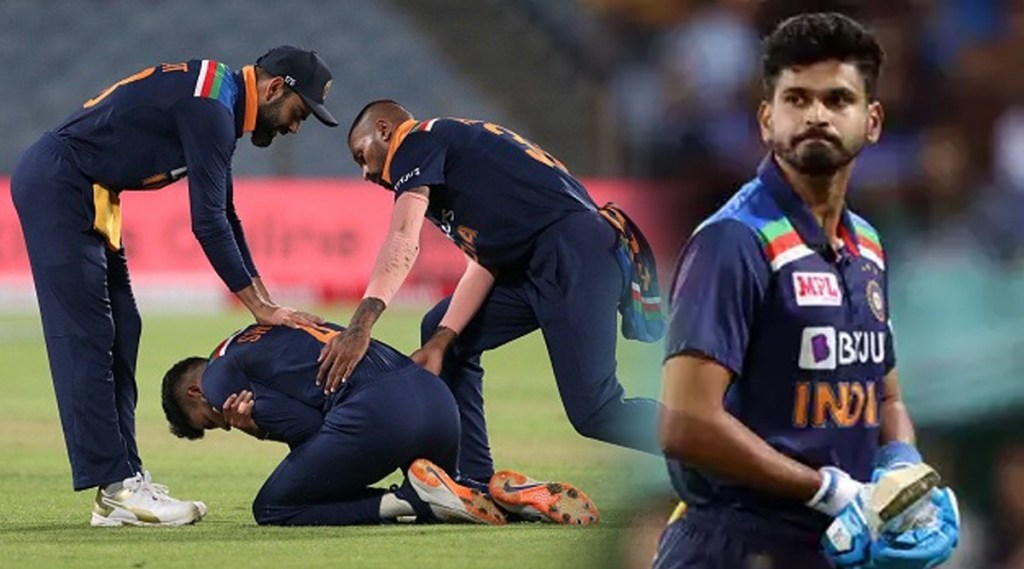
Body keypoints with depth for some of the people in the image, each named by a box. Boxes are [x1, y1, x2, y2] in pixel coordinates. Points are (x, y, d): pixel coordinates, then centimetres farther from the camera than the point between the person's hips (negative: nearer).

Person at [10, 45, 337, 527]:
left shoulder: (218, 103, 14)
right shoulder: (210, 106, -18)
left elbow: (224, 216, 20)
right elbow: (207, 221, -20)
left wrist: (268, 306, 16)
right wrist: (261, 307, -15)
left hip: (85, 195, 11)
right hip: (55, 185, -11)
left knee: (119, 333, 8)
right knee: (86, 337, -11)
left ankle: (123, 482, 8)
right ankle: (116, 488, -13)